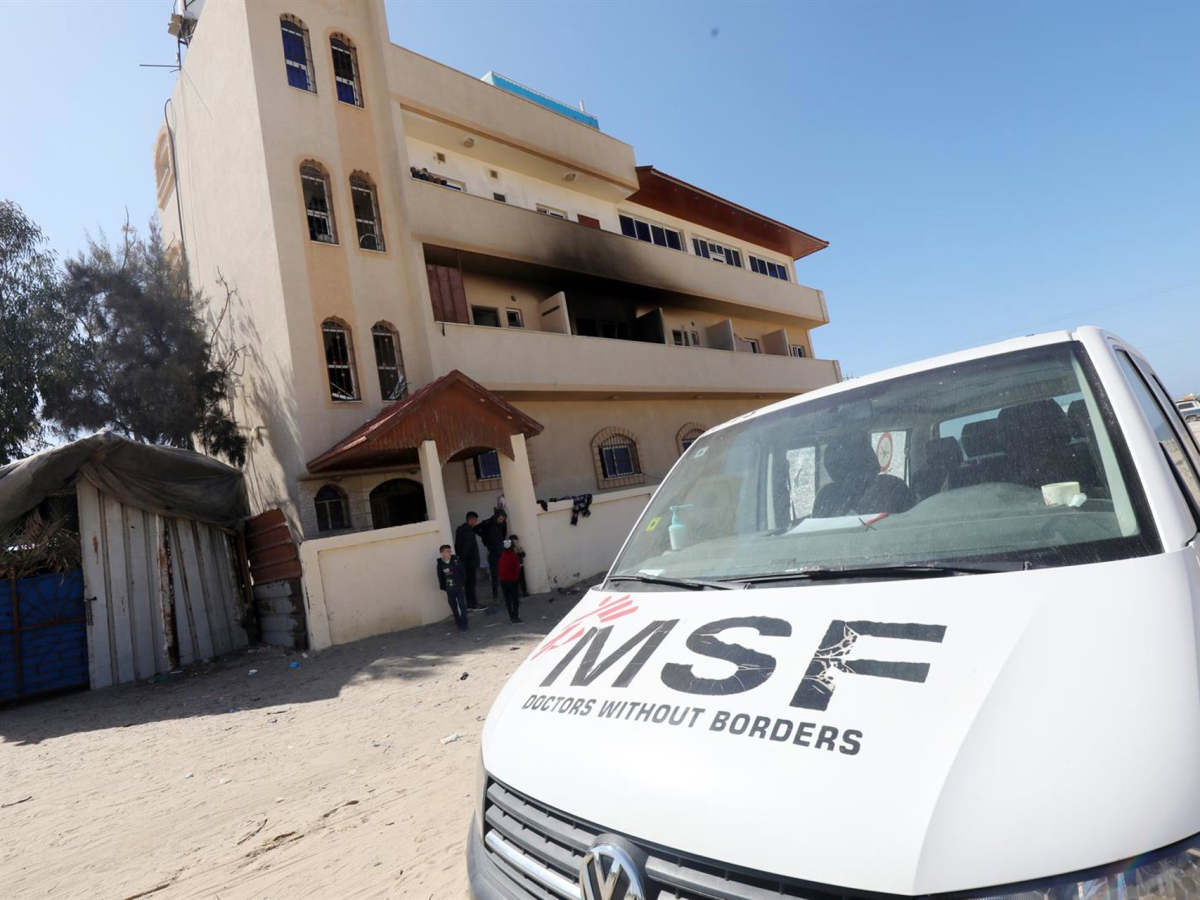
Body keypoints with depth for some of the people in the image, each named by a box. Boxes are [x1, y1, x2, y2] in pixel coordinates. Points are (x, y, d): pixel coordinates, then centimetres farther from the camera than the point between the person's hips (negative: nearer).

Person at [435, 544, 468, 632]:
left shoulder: (456, 560, -7)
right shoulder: (440, 564, -5)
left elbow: (463, 572, -2)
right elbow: (441, 578, 1)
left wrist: (463, 583, -4)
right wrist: (444, 588, 1)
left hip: (459, 587, -1)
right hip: (449, 589, 1)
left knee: (462, 606, -3)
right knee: (454, 607, 13)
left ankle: (463, 624, 5)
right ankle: (458, 622, 29)